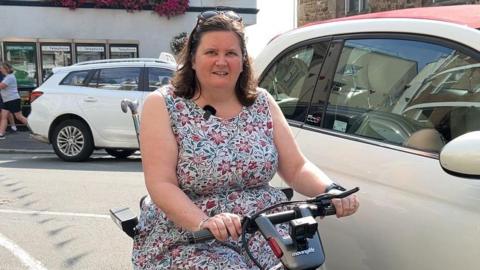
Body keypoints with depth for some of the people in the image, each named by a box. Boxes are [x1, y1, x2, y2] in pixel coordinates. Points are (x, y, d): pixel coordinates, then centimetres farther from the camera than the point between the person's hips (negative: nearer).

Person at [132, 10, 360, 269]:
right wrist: (204, 223, -28)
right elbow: (160, 185, -12)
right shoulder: (162, 105, -4)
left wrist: (331, 191, -15)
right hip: (188, 239, -3)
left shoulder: (262, 102, 6)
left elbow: (297, 168, 4)